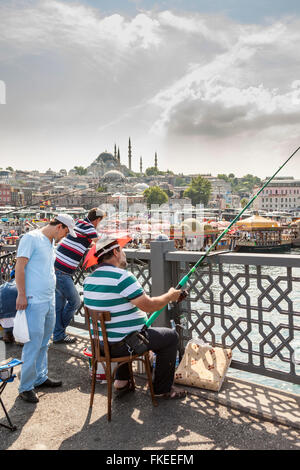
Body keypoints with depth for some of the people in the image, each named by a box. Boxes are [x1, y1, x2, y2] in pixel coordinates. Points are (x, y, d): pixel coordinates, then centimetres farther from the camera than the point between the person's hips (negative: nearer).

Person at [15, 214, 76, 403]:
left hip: (50, 300, 9)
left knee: (44, 343, 16)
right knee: (34, 343, -3)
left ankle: (40, 377, 30)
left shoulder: (51, 242, 15)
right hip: (34, 302, -9)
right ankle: (26, 387, 10)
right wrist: (21, 295, -17)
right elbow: (19, 267, -14)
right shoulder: (32, 238, -10)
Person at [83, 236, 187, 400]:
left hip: (100, 343, 8)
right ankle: (162, 389, 19)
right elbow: (149, 306, -20)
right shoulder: (122, 276, -22)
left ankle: (121, 382, 33)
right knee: (171, 336, 8)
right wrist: (170, 296, -2)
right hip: (122, 345, -8)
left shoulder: (88, 280, 3)